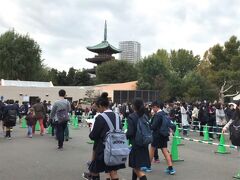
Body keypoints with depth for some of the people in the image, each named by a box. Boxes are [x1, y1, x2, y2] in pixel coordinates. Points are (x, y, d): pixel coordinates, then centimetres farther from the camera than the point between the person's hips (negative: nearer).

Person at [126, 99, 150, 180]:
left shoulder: (131, 117, -15)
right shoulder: (145, 116, 4)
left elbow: (130, 132, -19)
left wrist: (125, 136, 0)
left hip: (135, 144, -7)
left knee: (137, 169, -2)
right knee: (135, 166, 23)